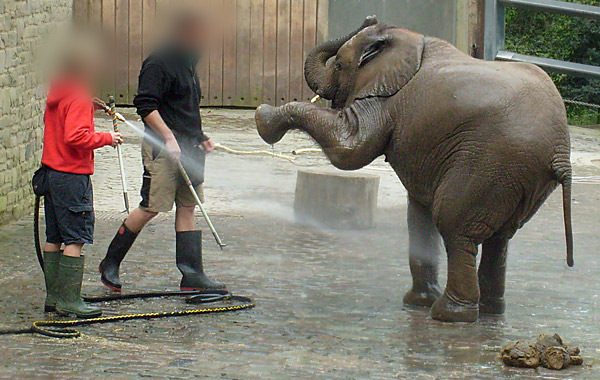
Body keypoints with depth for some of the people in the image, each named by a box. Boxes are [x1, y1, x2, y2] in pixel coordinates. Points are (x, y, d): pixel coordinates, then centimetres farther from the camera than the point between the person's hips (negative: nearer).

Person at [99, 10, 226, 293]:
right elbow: (145, 105, -19)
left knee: (188, 207, 6)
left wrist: (200, 138, 19)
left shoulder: (187, 64, 19)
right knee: (151, 208, -7)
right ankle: (110, 264, 7)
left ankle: (192, 275, 6)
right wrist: (169, 138, -24)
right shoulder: (157, 64, -12)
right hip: (163, 148, -10)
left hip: (188, 148, 10)